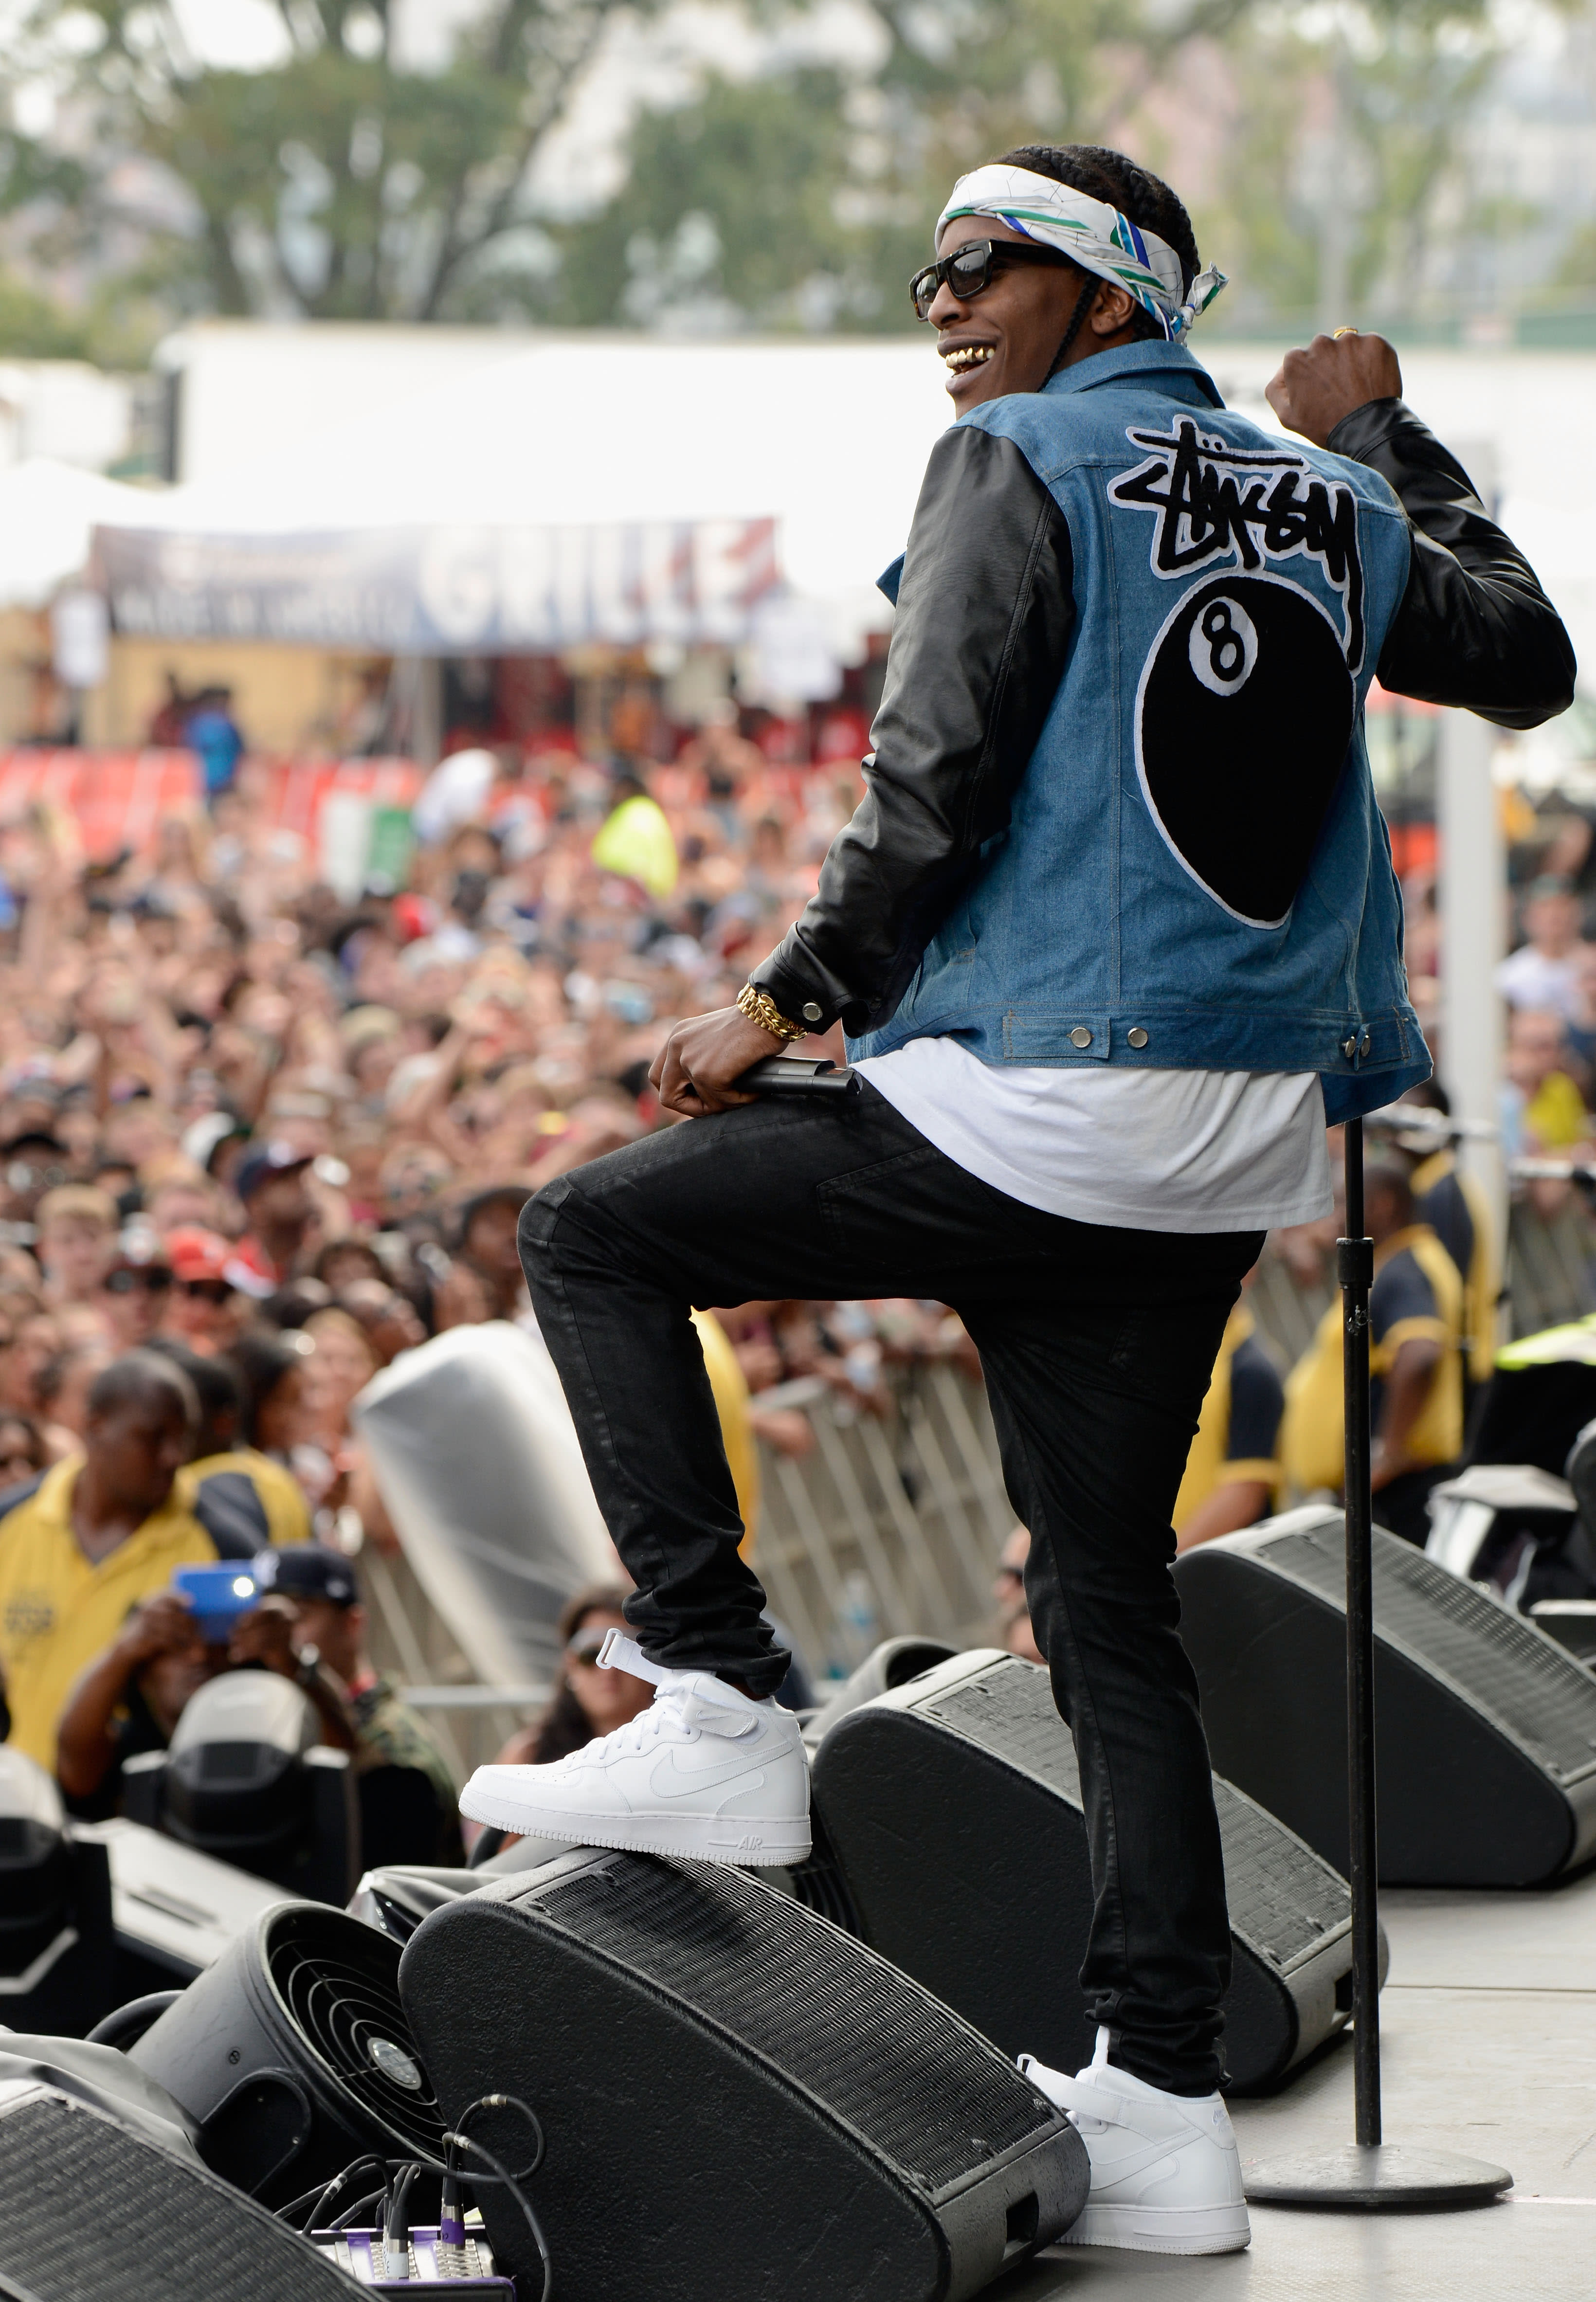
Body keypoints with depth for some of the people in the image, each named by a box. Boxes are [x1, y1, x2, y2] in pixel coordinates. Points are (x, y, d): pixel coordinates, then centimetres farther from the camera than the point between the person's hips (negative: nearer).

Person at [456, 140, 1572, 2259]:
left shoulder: (1025, 465, -4)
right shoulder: (1329, 509, 14)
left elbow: (940, 777, -12)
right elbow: (1530, 661, 29)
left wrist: (789, 1005, -3)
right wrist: (1387, 444, 34)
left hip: (1030, 1101, -7)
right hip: (1227, 1153, 7)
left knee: (598, 1239, 9)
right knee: (1108, 1600, 12)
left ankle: (723, 1708, 0)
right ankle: (1165, 2107, 8)